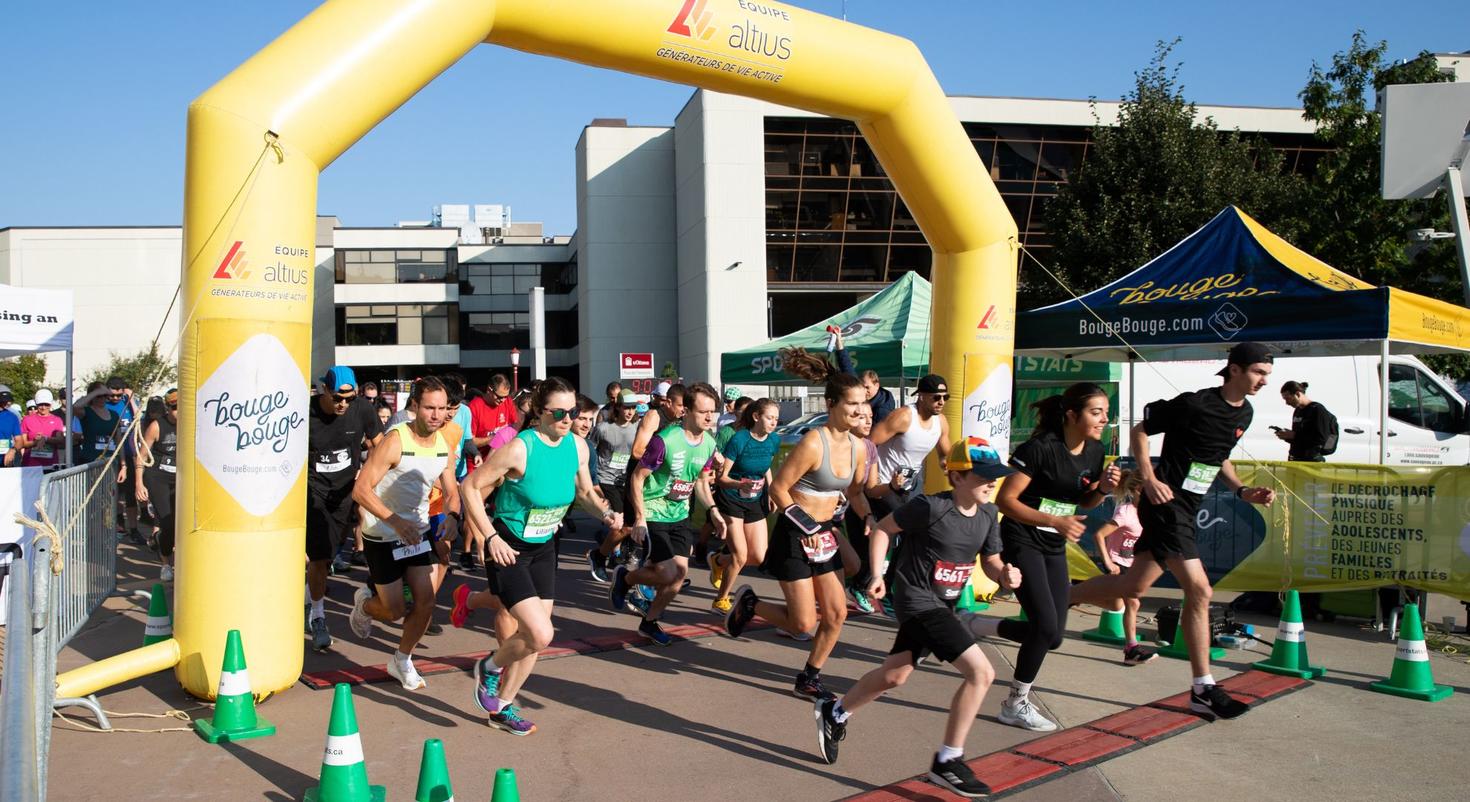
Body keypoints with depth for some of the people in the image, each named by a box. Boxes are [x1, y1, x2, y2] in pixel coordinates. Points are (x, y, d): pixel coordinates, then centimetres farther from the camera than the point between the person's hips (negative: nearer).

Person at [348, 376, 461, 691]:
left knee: (426, 602, -2)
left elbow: (451, 492, 6)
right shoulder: (395, 441, -24)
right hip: (382, 536, -5)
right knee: (395, 610, 2)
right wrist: (396, 521, -37)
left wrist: (452, 515, -17)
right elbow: (360, 490, -25)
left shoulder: (445, 445, -4)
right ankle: (364, 602, 39)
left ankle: (401, 661, 22)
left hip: (420, 532, 5)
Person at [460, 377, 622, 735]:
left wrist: (606, 512, -8)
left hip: (543, 548, 7)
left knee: (531, 632, 11)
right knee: (540, 635, -16)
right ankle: (490, 667, 16)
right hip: (508, 549, -7)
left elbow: (585, 492, 11)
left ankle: (503, 708, 31)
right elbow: (470, 487, -16)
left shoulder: (578, 447, -4)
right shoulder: (520, 448, -23)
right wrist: (491, 537, -21)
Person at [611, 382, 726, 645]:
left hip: (679, 515, 7)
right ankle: (624, 577, 17)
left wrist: (713, 511, 0)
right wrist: (640, 518, -20)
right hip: (653, 515, -7)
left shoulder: (709, 444, -1)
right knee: (668, 574, -14)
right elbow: (637, 478, -16)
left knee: (680, 573, 2)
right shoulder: (665, 441, -23)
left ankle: (650, 622, 23)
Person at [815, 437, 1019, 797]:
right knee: (981, 672, -16)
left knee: (894, 675, 19)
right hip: (918, 599, -8)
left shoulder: (987, 514, 1)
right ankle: (947, 763, -6)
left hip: (943, 604, 8)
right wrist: (876, 574, -14)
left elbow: (990, 562, 7)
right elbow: (883, 527, -9)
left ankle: (834, 714, 40)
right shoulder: (931, 507, -20)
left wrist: (1006, 575, -15)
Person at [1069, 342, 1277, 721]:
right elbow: (1140, 430, -8)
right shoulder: (1194, 404, -15)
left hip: (1186, 508, 9)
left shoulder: (1244, 414, 11)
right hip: (1167, 501, -9)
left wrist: (1243, 490, 9)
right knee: (1199, 590, -11)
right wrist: (1149, 479, -17)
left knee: (1133, 586, 10)